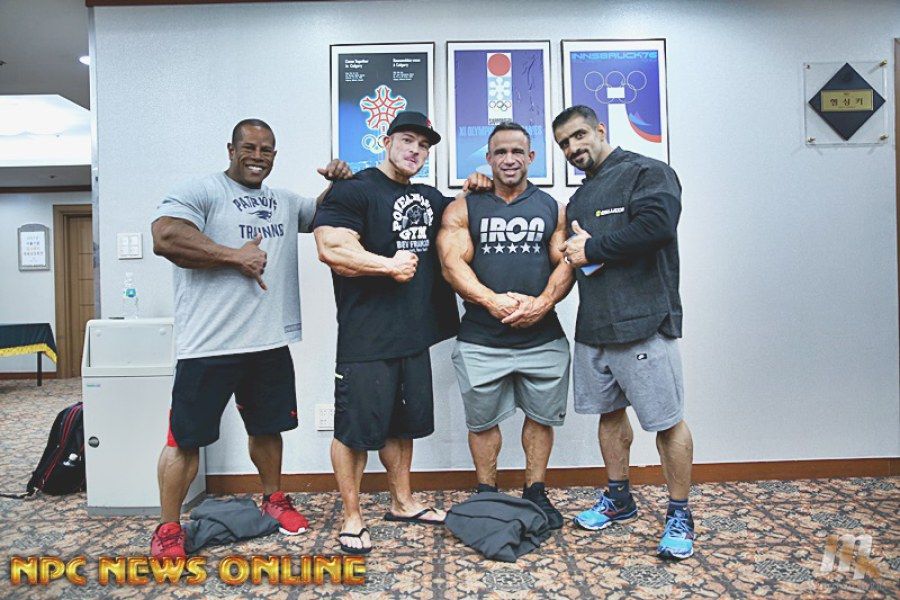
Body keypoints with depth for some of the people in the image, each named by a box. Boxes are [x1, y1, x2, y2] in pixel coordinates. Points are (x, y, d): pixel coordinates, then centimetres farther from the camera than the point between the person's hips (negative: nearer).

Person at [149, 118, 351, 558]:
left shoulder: (286, 202, 18)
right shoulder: (201, 192, -4)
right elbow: (165, 238, -18)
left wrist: (339, 183, 6)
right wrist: (235, 256, -14)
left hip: (272, 342, 6)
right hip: (210, 345, -6)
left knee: (268, 427, 19)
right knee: (186, 437, 2)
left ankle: (273, 499, 39)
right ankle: (168, 529, 18)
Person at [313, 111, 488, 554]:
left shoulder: (431, 198, 18)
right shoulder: (354, 190, -7)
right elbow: (331, 248, -18)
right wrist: (389, 265, -20)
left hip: (414, 334, 8)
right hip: (365, 335, -7)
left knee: (403, 422, 18)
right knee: (356, 427, 1)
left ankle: (402, 502, 34)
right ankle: (351, 519, 17)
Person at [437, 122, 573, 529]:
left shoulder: (553, 208, 9)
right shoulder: (463, 209, 3)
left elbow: (566, 264, 2)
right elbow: (453, 264, -7)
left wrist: (543, 302, -17)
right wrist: (493, 301, -21)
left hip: (543, 337, 2)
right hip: (480, 339, -1)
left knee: (541, 416, 12)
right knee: (482, 421, 10)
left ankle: (535, 494, 30)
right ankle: (486, 495, 29)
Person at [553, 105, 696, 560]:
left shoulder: (647, 173, -3)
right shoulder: (578, 198, 21)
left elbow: (656, 225, -21)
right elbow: (568, 257, 23)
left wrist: (593, 248, -13)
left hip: (643, 322, -7)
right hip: (592, 327, 8)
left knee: (668, 421, 0)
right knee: (609, 412, 16)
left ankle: (679, 516, 15)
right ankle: (618, 499, 32)